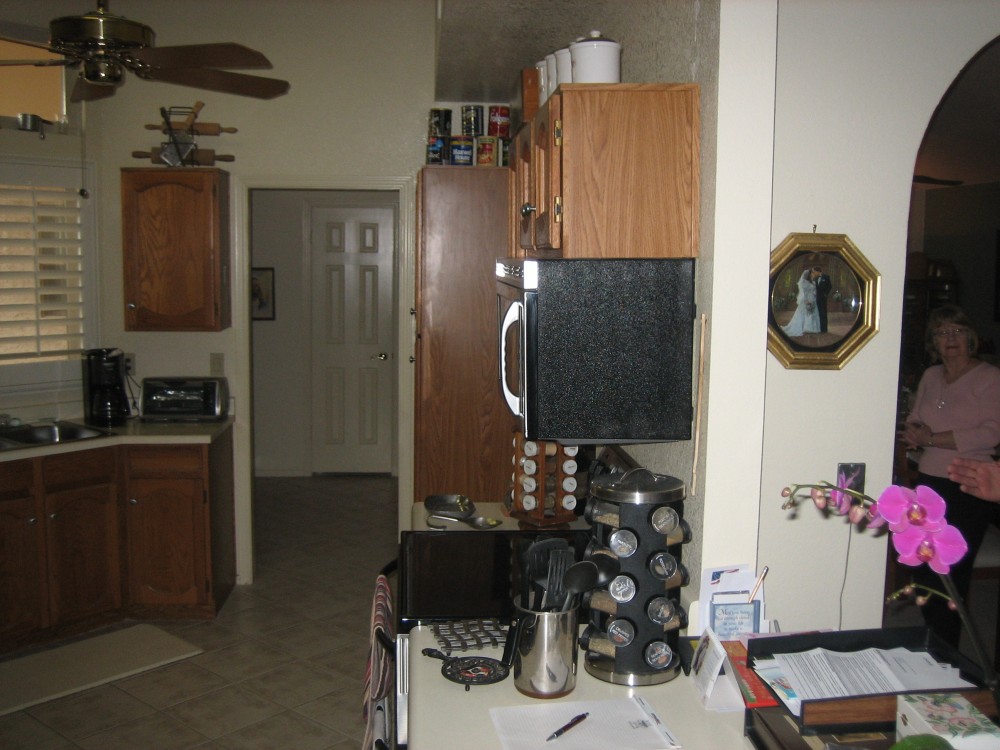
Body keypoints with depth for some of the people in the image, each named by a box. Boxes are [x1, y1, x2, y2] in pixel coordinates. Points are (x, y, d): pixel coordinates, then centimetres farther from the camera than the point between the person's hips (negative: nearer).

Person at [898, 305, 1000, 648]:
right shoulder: (931, 376, 13)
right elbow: (913, 423, 19)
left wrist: (931, 438, -16)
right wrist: (915, 433, -5)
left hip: (970, 490, -6)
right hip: (929, 484, 6)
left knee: (951, 574, -3)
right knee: (923, 569, 9)